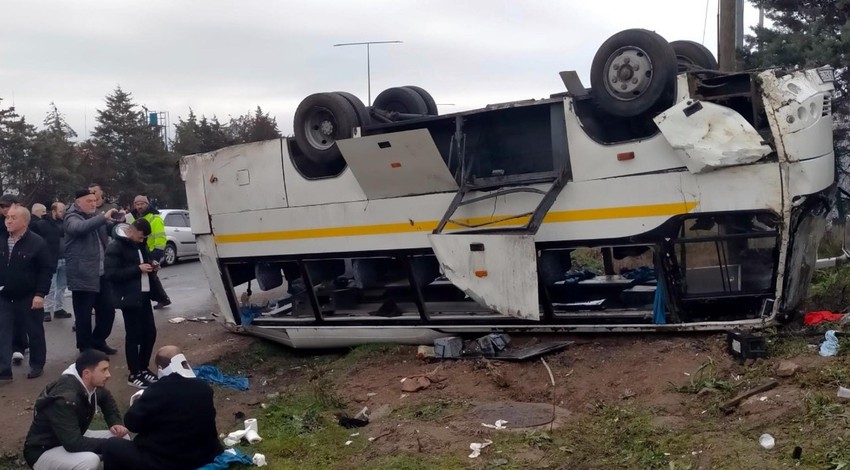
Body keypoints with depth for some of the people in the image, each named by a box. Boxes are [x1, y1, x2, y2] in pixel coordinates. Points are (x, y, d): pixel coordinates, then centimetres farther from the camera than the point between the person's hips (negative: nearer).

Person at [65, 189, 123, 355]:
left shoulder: (95, 217, 18)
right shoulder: (71, 218, -7)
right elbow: (81, 227, -29)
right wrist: (104, 217, -36)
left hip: (102, 274, 8)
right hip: (83, 276, -7)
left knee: (107, 310, 11)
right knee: (84, 315, 0)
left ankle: (98, 341, 28)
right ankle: (86, 349, 11)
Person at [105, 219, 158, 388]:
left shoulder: (139, 244, 15)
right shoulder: (115, 247, -11)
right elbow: (111, 274, -19)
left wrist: (150, 266, 5)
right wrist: (138, 269, -21)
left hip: (143, 295, 8)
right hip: (129, 298, -8)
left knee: (150, 332, 10)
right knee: (134, 335, -3)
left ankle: (143, 368, 24)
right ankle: (134, 374, 7)